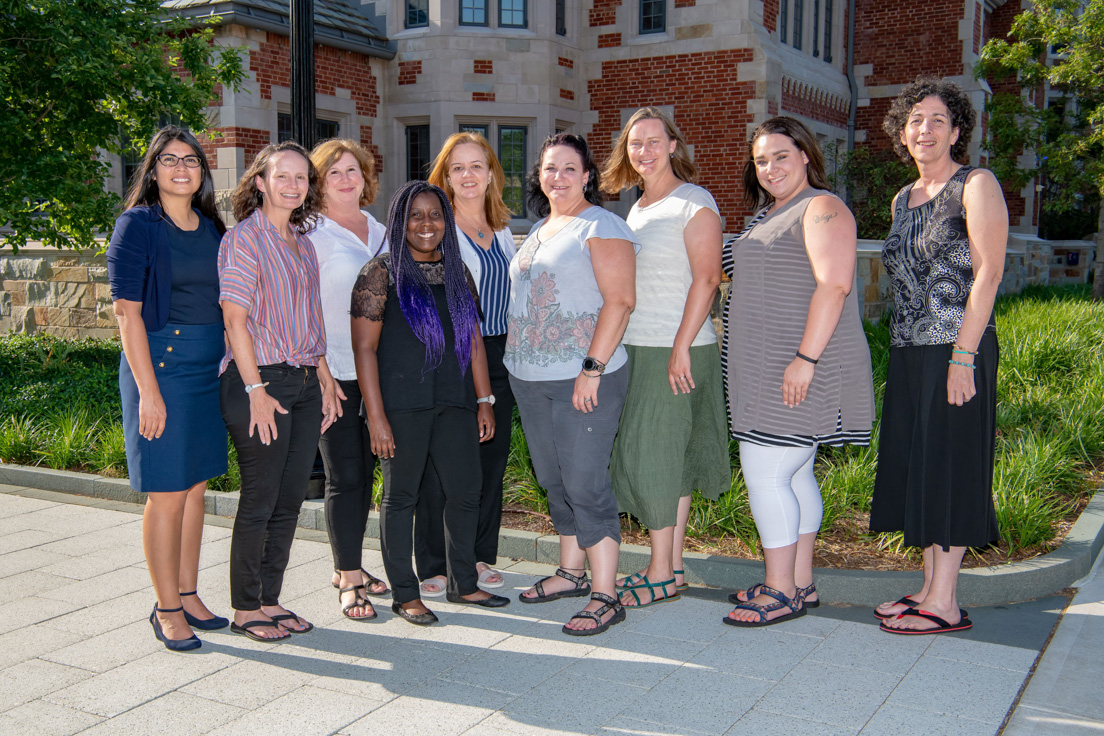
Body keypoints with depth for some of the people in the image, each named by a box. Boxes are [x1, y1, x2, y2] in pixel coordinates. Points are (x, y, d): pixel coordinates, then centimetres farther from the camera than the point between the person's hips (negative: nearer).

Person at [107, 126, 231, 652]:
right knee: (167, 494, -1)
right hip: (159, 363, -6)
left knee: (196, 488, 11)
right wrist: (148, 390, -16)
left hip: (209, 368, 6)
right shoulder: (137, 226, -6)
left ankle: (188, 595, 23)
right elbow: (127, 311, -11)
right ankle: (167, 609, 11)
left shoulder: (212, 229, 12)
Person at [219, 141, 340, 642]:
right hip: (261, 381, -7)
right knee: (259, 502, 0)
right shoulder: (245, 238, -7)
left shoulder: (302, 241, 15)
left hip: (305, 382, 7)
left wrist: (324, 378, 13)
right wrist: (255, 390, -16)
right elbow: (235, 318, -12)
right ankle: (244, 609, 14)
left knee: (290, 501, 10)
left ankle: (270, 600, 22)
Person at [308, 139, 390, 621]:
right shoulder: (311, 233, -4)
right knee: (345, 476, -3)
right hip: (334, 373, -6)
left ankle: (348, 567, 24)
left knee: (366, 472, 11)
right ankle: (348, 580, 7)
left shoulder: (378, 232, 14)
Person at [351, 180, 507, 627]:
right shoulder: (381, 273, -3)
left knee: (466, 490, 7)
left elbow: (474, 340, 16)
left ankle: (463, 584, 24)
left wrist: (484, 400, 11)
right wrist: (376, 415, -14)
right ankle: (404, 594, 16)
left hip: (453, 403, 5)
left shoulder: (457, 273, 14)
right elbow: (364, 347, -8)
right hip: (401, 405, -5)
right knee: (401, 495, 4)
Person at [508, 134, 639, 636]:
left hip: (583, 380, -8)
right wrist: (518, 362, 20)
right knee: (555, 481, 15)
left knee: (585, 483, -8)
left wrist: (592, 368, -22)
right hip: (530, 378, 8)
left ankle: (605, 597, -1)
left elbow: (620, 301, -16)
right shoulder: (538, 230, 19)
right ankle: (571, 572, 29)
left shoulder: (601, 227, -7)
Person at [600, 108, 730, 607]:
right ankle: (670, 566, 18)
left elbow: (706, 279, -15)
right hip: (635, 350, 7)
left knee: (653, 456, -6)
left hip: (676, 351, -7)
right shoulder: (636, 209, 17)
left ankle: (662, 575, 4)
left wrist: (681, 348, -21)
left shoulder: (694, 202, -7)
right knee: (666, 459, 10)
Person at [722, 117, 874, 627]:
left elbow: (834, 285, -21)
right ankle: (800, 584, 22)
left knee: (765, 473, -9)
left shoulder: (821, 209, -10)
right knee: (794, 475, 13)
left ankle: (780, 591, 2)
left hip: (799, 372, -10)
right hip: (768, 372, 10)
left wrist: (805, 359, -26)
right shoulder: (771, 216, 20)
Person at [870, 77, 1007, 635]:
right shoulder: (903, 200, 16)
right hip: (908, 352, 7)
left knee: (949, 465, -4)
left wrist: (963, 356, -19)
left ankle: (945, 604, 3)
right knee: (916, 465, 9)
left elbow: (987, 273, -13)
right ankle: (930, 587, 19)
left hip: (956, 349, -7)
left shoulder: (976, 186, -5)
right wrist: (902, 352, 15)